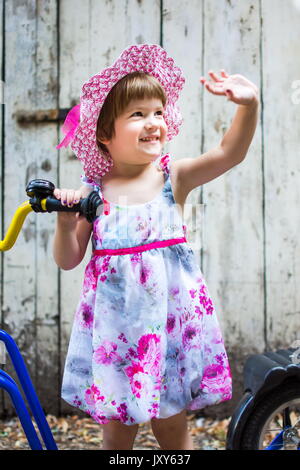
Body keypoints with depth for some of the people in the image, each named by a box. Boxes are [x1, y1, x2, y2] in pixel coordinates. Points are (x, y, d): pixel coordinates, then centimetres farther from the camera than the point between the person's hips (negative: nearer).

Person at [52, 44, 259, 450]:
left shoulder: (174, 176, -2)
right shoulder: (93, 191, -2)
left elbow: (230, 153, -16)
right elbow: (68, 260, 1)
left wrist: (249, 105, -31)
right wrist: (65, 222, -17)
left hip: (168, 317, 0)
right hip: (115, 323, 0)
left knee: (172, 429, 12)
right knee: (116, 433, 12)